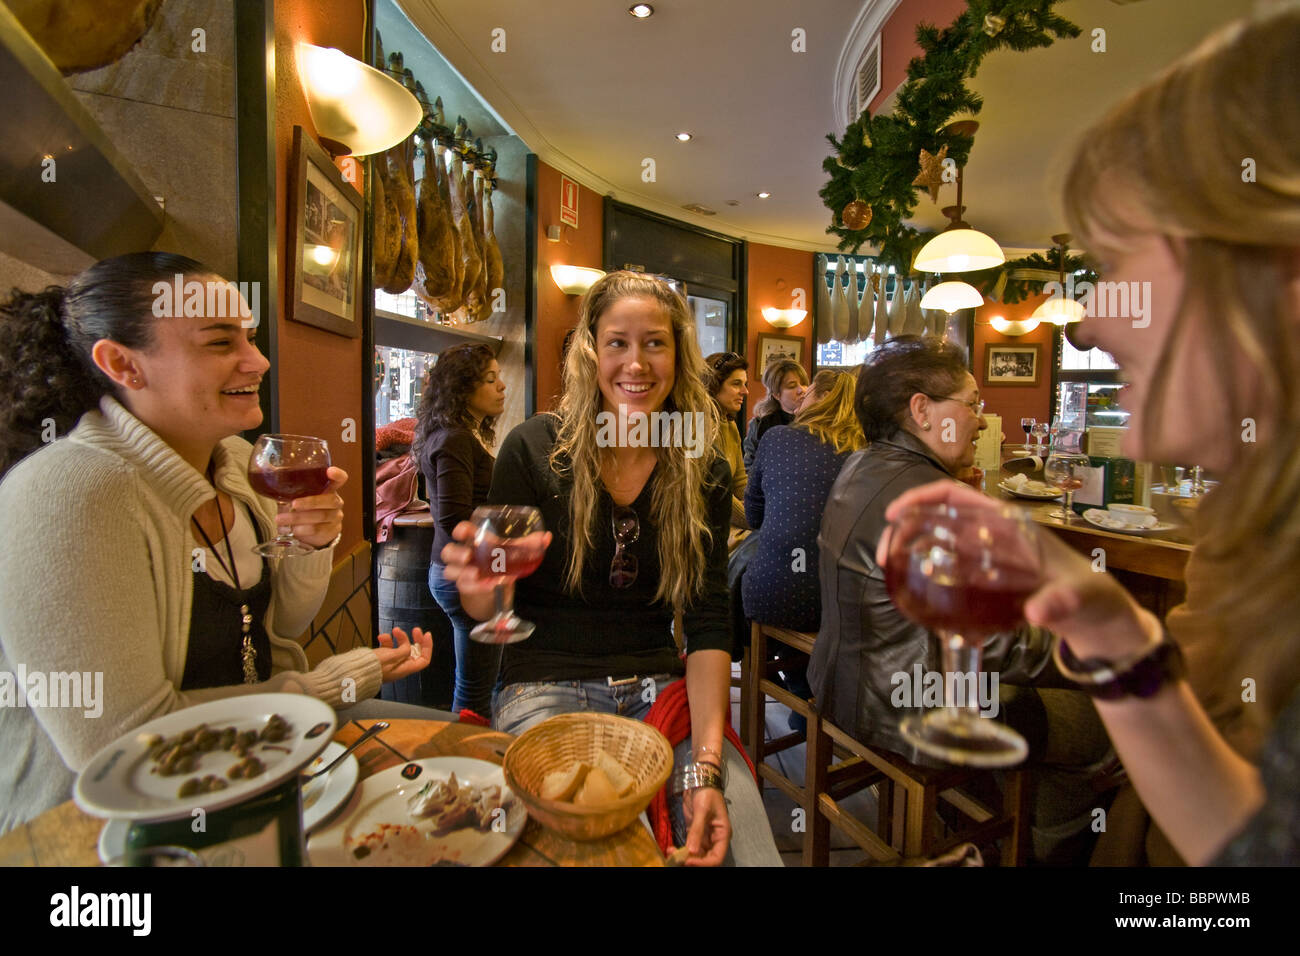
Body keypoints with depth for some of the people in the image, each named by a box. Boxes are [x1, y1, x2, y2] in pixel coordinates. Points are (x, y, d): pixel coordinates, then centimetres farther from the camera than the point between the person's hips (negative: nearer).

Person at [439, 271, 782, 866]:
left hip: (659, 689, 2)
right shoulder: (535, 449, -6)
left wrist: (707, 765, -14)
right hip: (545, 688, -2)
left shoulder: (703, 473, 1)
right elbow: (488, 611, 0)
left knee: (741, 835, -18)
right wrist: (480, 588, -24)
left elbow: (708, 626, -2)